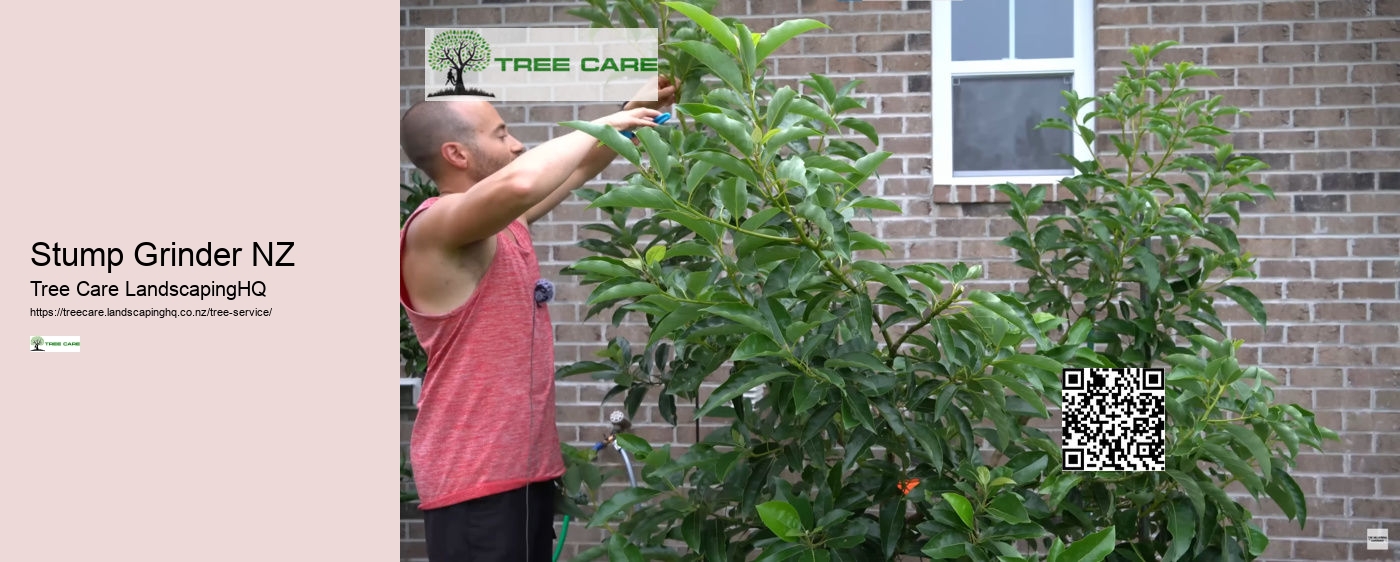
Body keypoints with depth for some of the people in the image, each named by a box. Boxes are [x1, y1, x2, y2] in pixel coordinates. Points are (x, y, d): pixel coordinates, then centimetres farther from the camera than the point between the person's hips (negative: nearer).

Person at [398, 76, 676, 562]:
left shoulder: (506, 221, 11)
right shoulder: (434, 226, -17)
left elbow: (580, 169, 25)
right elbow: (519, 183, -36)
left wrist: (636, 110, 13)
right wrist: (598, 127, -22)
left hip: (525, 465, 9)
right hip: (475, 477, -9)